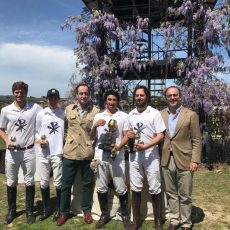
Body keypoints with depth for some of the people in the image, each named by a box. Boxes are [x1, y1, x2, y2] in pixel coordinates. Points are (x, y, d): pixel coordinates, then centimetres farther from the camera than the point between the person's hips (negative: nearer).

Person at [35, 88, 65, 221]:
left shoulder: (64, 113, -2)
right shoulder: (41, 114, 5)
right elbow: (36, 131, 10)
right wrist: (39, 140, -9)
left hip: (58, 153, -3)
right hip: (43, 154, 3)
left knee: (58, 183, 7)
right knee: (44, 182, 13)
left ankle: (59, 209, 24)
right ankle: (46, 209, 30)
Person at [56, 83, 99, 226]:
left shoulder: (96, 111, -1)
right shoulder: (68, 109, 6)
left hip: (88, 154, -1)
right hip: (70, 153, 2)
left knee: (87, 184, 12)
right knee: (66, 184, 10)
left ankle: (87, 211, 31)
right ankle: (64, 212, 28)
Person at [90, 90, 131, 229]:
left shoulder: (123, 116, 4)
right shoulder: (98, 116, 11)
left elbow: (126, 136, 2)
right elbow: (92, 137, 12)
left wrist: (118, 146, -17)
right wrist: (95, 127, -9)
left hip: (117, 156, -2)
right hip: (100, 156, 3)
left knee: (121, 188, 2)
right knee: (101, 188, 11)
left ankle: (125, 215, 21)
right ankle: (105, 214, 27)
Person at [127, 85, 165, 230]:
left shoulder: (155, 113, -6)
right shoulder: (130, 115, 9)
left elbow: (160, 135, -10)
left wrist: (145, 146, -22)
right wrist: (129, 134, -3)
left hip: (151, 156, -4)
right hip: (134, 155, 4)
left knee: (155, 190, 4)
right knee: (135, 189, 9)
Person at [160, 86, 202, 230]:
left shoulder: (191, 115, -4)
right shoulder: (161, 114, 5)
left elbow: (197, 141, -3)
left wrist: (195, 160, -10)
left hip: (184, 160, -3)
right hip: (167, 160, 3)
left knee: (185, 195, 8)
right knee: (171, 193, 15)